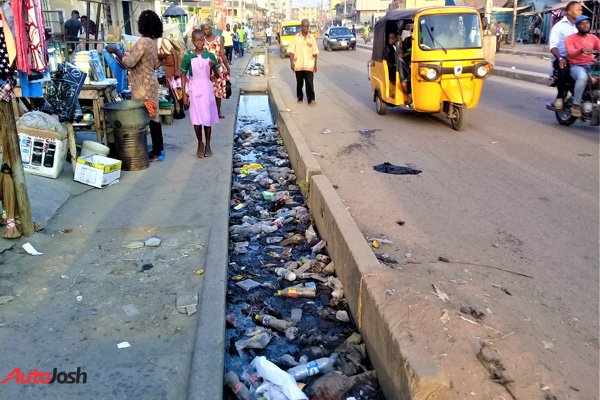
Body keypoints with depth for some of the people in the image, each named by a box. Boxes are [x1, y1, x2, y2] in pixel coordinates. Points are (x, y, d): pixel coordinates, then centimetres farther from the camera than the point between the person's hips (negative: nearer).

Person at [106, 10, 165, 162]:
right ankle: (159, 149, 21)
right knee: (153, 116, 14)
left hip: (143, 86, -9)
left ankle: (156, 152, 3)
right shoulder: (153, 41, 8)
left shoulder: (143, 42, -20)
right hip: (150, 82, 9)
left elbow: (129, 63, -20)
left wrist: (115, 50, -9)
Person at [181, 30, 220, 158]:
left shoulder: (210, 56, -1)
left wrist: (214, 67, -17)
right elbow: (183, 76, 2)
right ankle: (200, 144, 18)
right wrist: (184, 94, -3)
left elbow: (217, 75, 4)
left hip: (207, 90, 1)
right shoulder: (188, 56, -4)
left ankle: (207, 145, 18)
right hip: (194, 90, -1)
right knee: (196, 119, 1)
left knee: (208, 118, 5)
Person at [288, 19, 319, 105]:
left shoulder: (311, 38, 3)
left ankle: (311, 99, -8)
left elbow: (315, 52, 8)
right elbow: (291, 51, -4)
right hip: (298, 65, 0)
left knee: (309, 82, -10)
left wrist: (315, 64, 6)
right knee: (299, 83, 11)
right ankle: (299, 97, 27)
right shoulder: (296, 37, -1)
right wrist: (292, 62, -16)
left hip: (309, 65, 0)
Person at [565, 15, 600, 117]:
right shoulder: (570, 38, 2)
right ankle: (576, 105, -27)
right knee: (582, 77, -38)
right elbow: (570, 53, -15)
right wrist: (581, 50, -36)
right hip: (577, 66, -5)